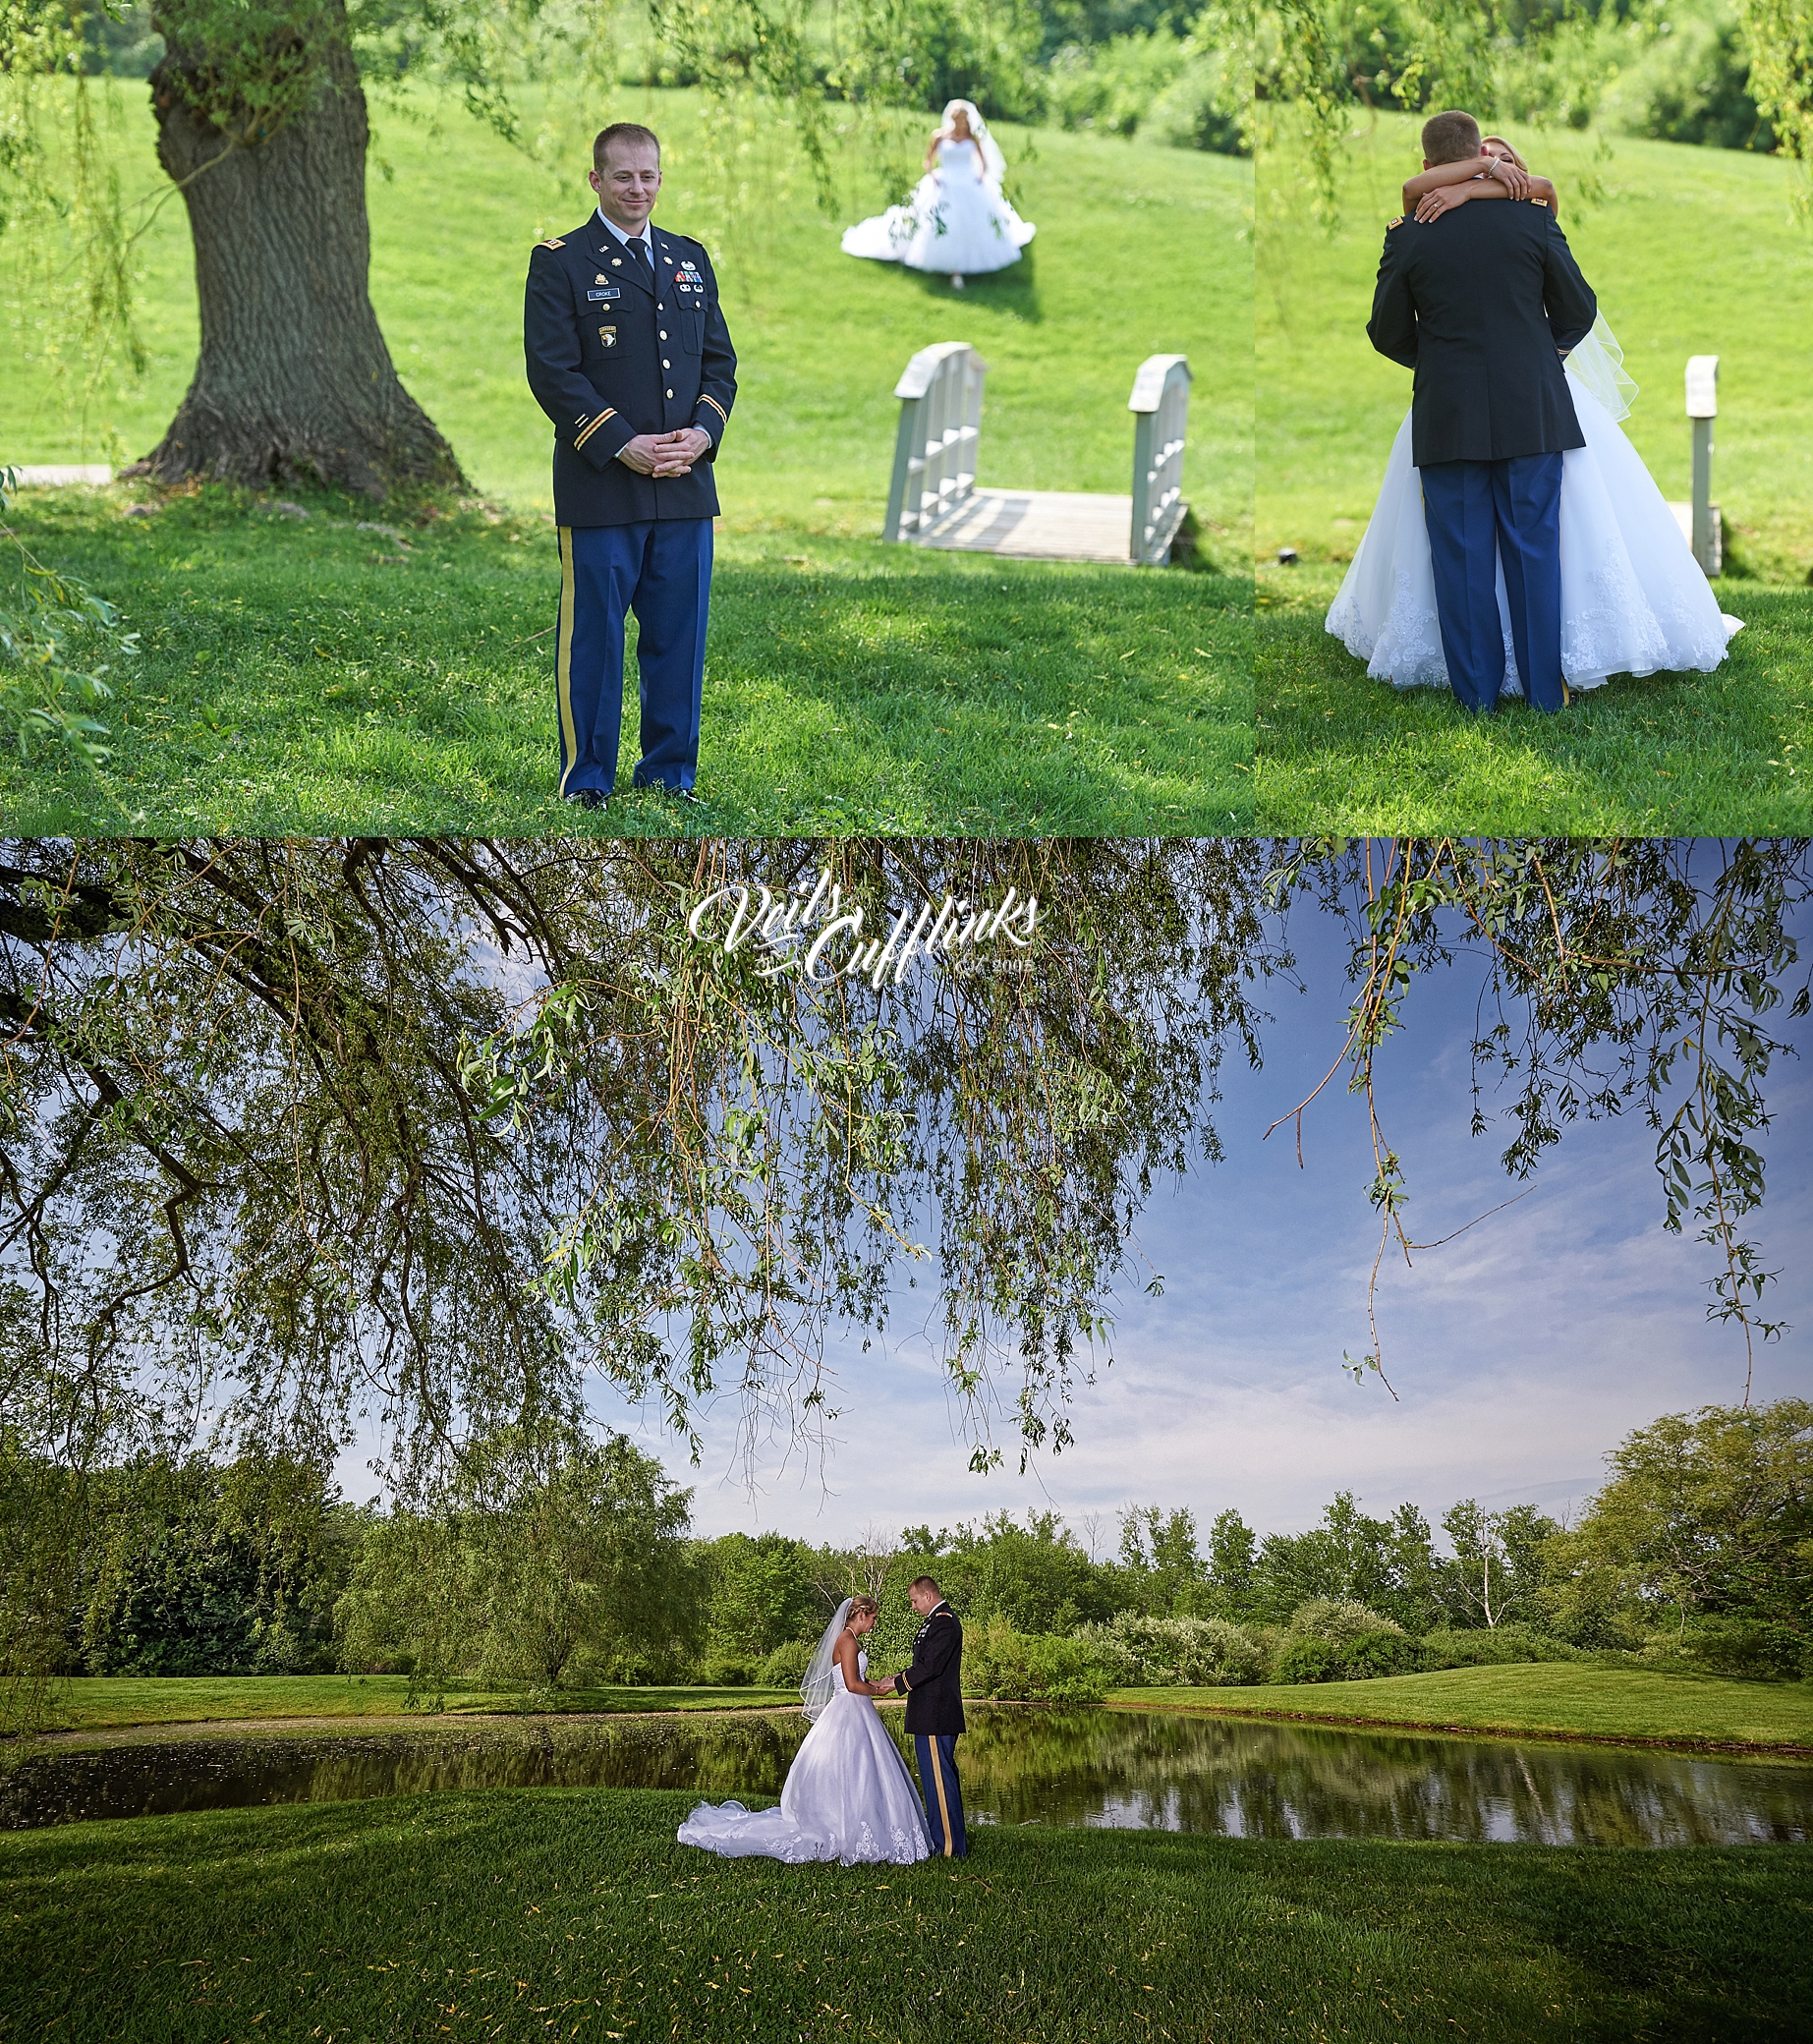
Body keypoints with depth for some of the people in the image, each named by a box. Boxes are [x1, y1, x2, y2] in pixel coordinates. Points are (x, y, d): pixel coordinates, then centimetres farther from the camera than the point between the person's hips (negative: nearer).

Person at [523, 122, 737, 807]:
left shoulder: (691, 259, 17)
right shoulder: (558, 262, 1)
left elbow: (720, 359, 14)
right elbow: (552, 371, -8)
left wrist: (704, 430, -5)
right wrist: (623, 444, -16)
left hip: (686, 486, 5)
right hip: (600, 488, -4)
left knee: (679, 639, 8)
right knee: (592, 641, 1)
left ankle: (670, 772, 20)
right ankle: (586, 782, 11)